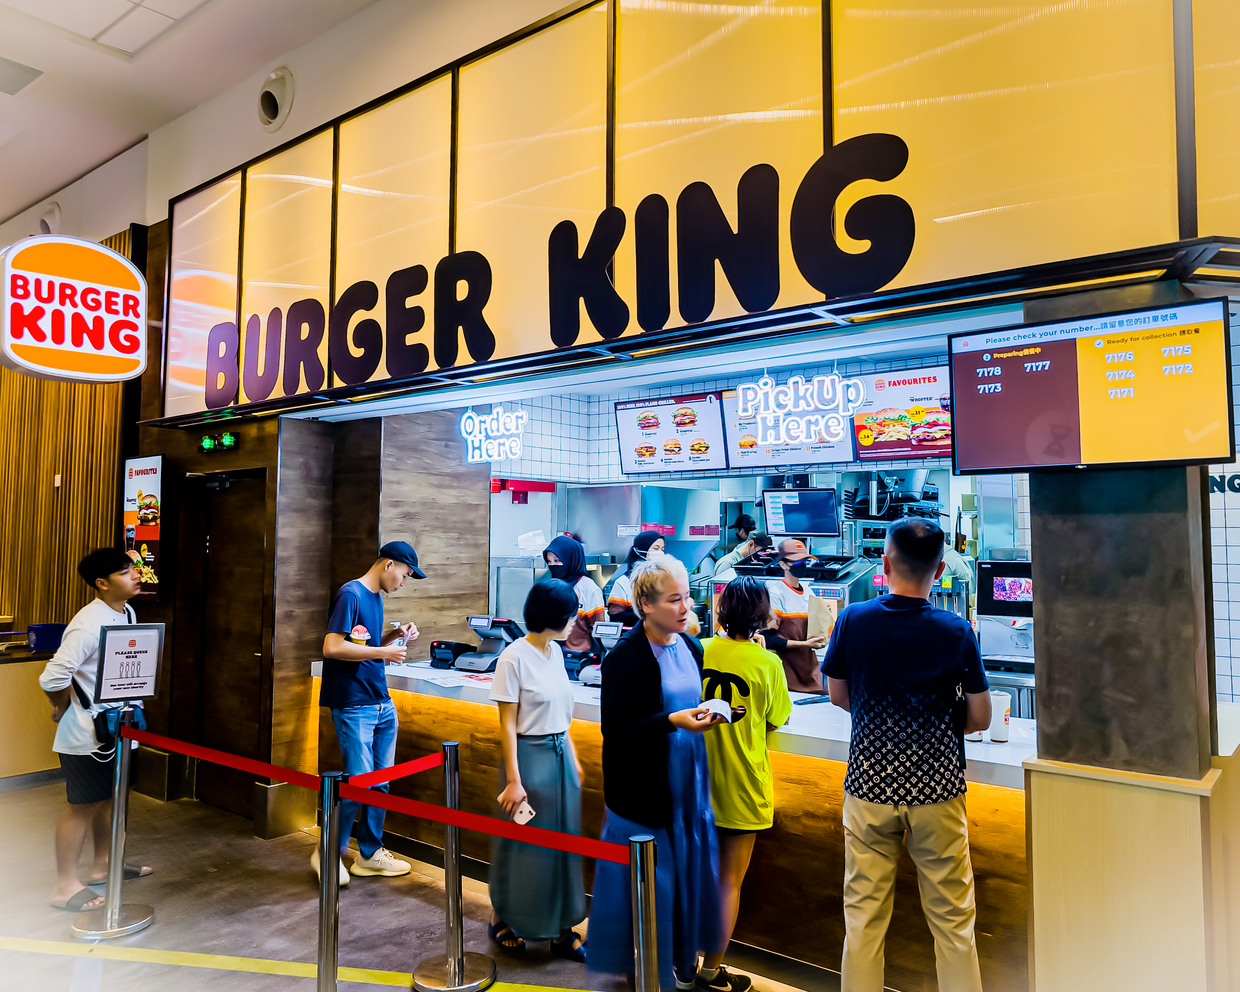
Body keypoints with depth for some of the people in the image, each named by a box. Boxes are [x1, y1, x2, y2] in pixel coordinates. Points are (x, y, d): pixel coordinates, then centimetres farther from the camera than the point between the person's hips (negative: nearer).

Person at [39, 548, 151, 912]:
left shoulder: (127, 613, 4)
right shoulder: (90, 623, -25)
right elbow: (53, 677, -27)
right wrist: (64, 710, -10)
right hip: (86, 733, -9)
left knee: (108, 796, 20)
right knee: (82, 805, 2)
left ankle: (103, 864, 36)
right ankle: (65, 886, 16)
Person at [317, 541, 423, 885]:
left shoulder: (377, 597, 15)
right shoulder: (350, 594, -13)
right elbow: (332, 648, -21)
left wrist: (396, 635, 6)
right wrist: (383, 652, -17)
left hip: (382, 704, 9)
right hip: (354, 706, -9)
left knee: (381, 781, 10)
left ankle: (370, 854, 23)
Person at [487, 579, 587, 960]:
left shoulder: (555, 651, 4)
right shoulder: (514, 657, -17)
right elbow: (507, 725, -15)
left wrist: (573, 757, 13)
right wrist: (513, 780, -15)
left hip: (561, 756, 7)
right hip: (531, 756, -7)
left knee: (562, 839, 13)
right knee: (522, 842, 9)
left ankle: (561, 929, 26)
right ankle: (501, 918, 33)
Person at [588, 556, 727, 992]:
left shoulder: (691, 647, 6)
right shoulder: (624, 657, -15)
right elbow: (614, 727, -18)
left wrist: (710, 712, 0)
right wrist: (673, 721, -25)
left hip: (688, 781, 6)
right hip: (644, 789, -6)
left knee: (687, 870, 14)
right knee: (649, 878, 4)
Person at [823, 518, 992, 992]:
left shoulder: (852, 620, -8)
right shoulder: (957, 632, -10)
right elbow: (980, 718, -3)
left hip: (869, 783, 1)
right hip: (936, 789, 0)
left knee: (864, 913, 12)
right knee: (952, 917, 14)